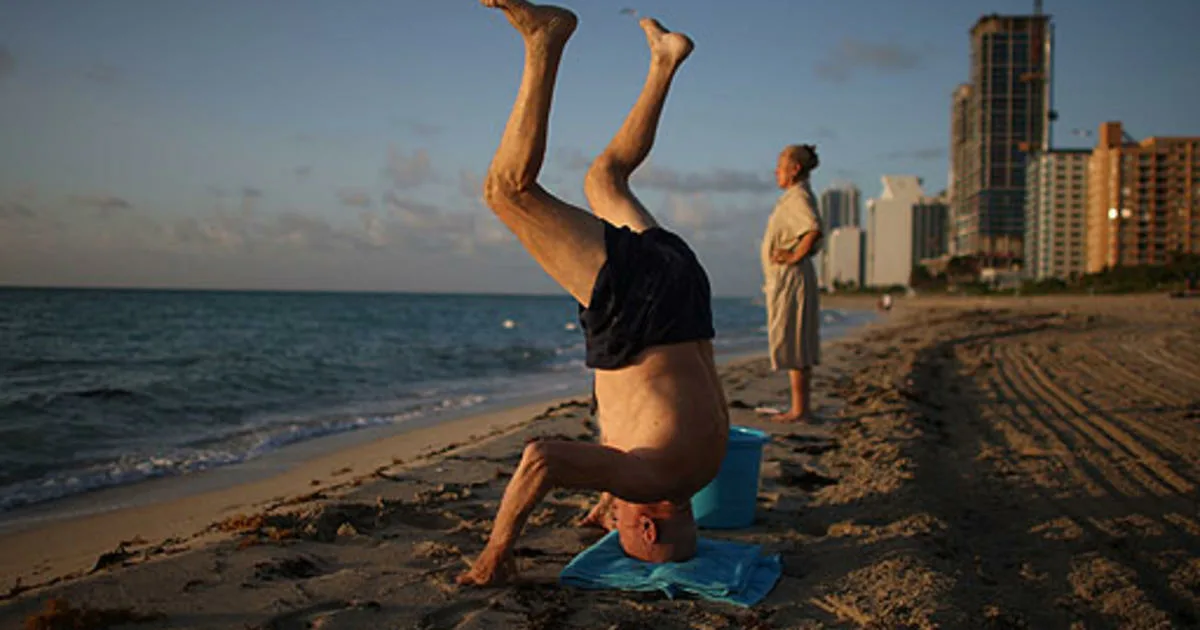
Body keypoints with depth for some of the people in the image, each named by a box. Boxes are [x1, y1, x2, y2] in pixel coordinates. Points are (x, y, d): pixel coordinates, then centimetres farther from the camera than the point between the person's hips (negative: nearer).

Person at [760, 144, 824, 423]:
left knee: (793, 343, -7)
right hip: (786, 279, 10)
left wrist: (795, 256, -21)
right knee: (799, 345, 11)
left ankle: (800, 409, -4)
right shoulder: (793, 197, 17)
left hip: (791, 277, -10)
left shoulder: (798, 197, -14)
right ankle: (802, 406, 17)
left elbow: (815, 229, -31)